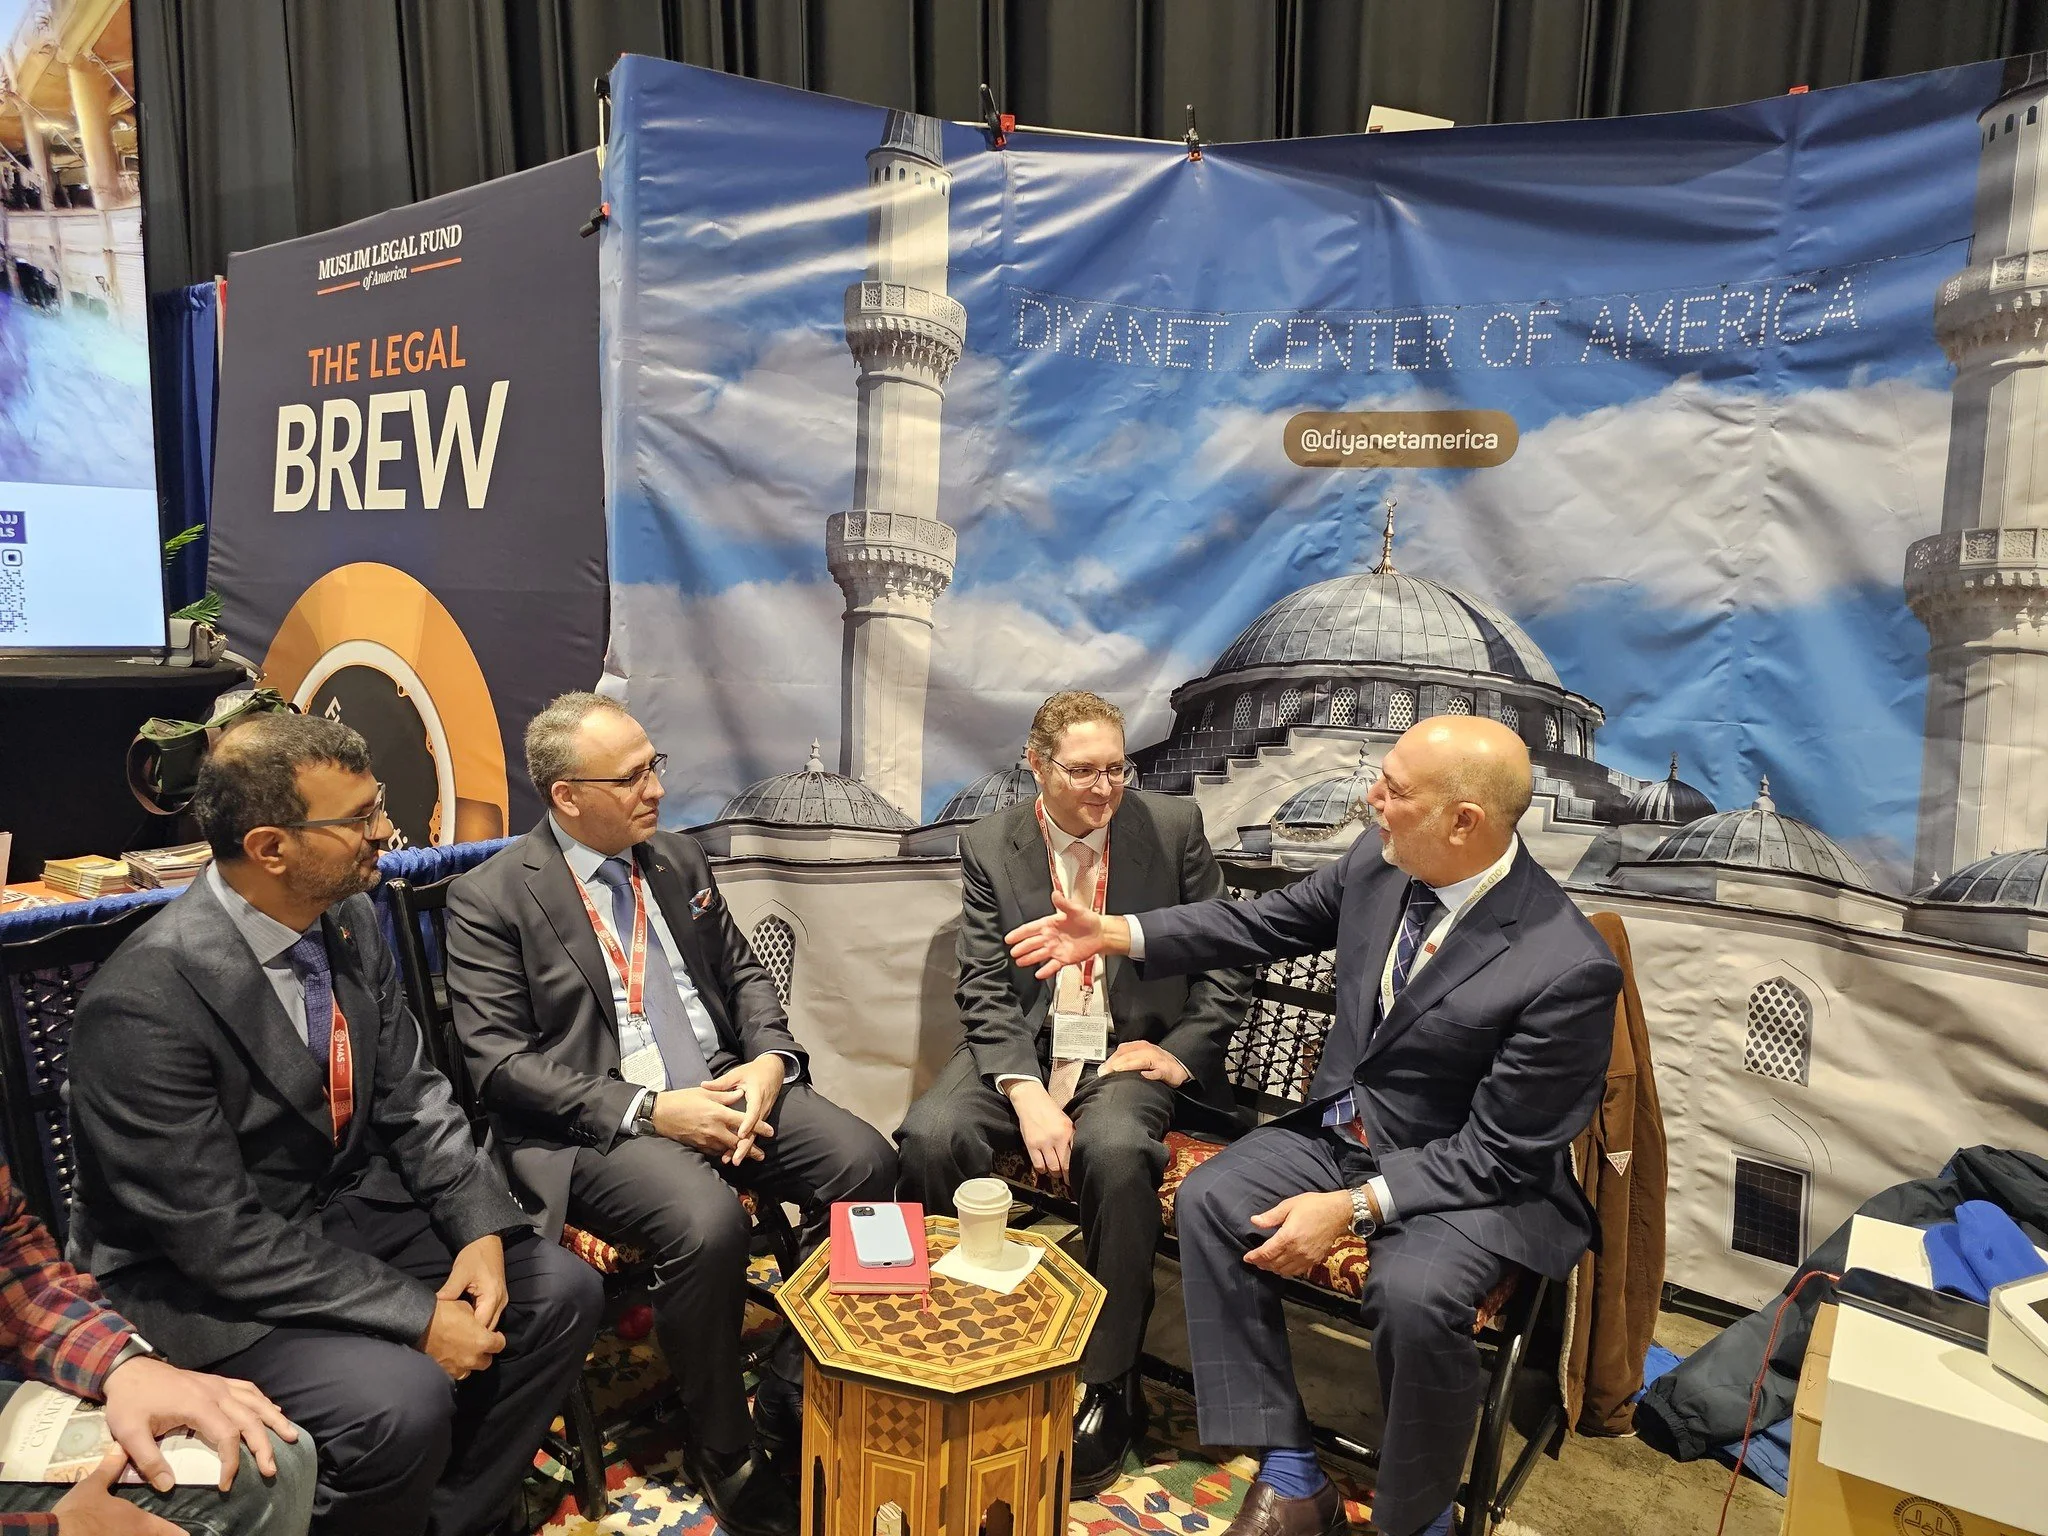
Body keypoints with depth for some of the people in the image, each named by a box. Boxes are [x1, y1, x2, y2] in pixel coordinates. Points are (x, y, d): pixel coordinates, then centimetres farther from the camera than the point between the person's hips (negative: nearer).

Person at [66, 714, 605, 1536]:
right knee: (405, 1404, -27)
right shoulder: (147, 1001, -27)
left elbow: (411, 1095, 1)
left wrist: (482, 1228, -13)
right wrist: (417, 1318, -23)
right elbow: (220, 1235, -25)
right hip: (209, 1276, -7)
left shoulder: (349, 920, -6)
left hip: (350, 1208, 7)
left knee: (560, 1291, -3)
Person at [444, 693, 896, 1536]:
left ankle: (790, 1389, 2)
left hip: (722, 1087, 6)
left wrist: (770, 1058, -6)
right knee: (708, 1223, -32)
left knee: (865, 1164, -16)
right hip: (597, 1124, -5)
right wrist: (649, 1109, -21)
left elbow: (743, 973, 16)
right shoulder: (489, 898, -7)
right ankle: (720, 1449, -5)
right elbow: (499, 1062, -12)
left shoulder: (679, 859, 11)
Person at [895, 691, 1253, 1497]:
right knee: (930, 1136, -26)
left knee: (1115, 1151, -33)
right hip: (1021, 1047, 2)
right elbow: (985, 990, -4)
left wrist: (1185, 1052, -9)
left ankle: (1108, 1383, -12)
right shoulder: (988, 846, 1)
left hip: (1130, 1050, -1)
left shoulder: (1173, 826, -2)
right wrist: (1027, 1093, -19)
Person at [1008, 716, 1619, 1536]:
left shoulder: (1569, 969, -27)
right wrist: (1114, 934, -1)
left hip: (1474, 1173, -6)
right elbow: (1266, 921, 5)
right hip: (1346, 1127, 6)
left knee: (1413, 1293, -32)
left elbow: (1499, 1153, -21)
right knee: (1209, 1200, -12)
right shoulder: (1379, 861, -10)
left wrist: (1353, 1207, -27)